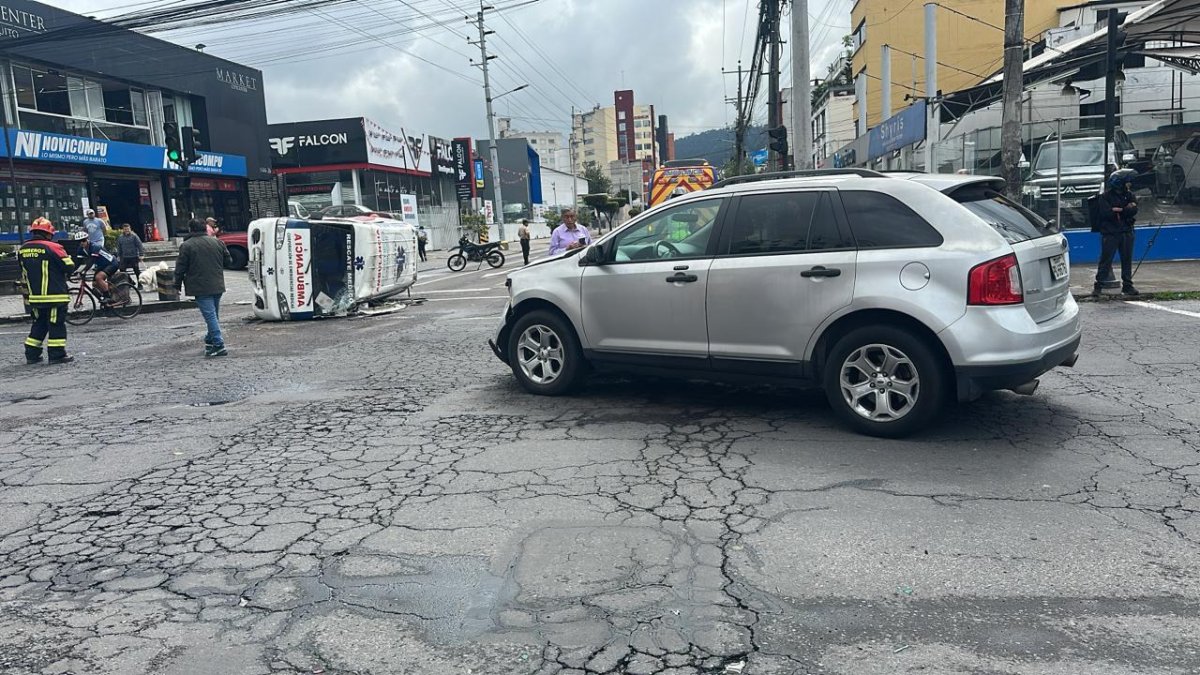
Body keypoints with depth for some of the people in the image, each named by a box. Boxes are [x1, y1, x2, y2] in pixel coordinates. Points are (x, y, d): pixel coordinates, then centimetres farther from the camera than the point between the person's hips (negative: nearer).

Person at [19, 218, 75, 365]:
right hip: (55, 295, -6)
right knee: (57, 325, 0)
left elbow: (24, 274, 17)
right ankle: (57, 354, 0)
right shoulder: (52, 247, -13)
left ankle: (31, 354, 19)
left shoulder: (23, 250, 8)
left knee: (39, 324, 17)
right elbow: (69, 266, -12)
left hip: (34, 296, 6)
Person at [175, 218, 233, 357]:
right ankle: (210, 340, 29)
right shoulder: (217, 242, 6)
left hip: (201, 288, -5)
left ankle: (219, 345, -12)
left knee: (210, 315, -8)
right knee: (214, 315, 17)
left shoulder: (186, 246, -7)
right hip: (217, 286, 5)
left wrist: (178, 285, 7)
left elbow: (180, 268, -5)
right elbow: (228, 261, 12)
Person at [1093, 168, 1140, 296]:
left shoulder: (1129, 194, 9)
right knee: (1106, 259, -5)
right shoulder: (1106, 196, -5)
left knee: (1127, 259, 8)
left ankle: (1127, 286, 14)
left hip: (1126, 232, 5)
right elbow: (1105, 213, -18)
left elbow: (1134, 211, -4)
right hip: (1110, 233, -5)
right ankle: (1098, 286, -1)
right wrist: (1126, 209, -11)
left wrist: (1118, 210, -15)